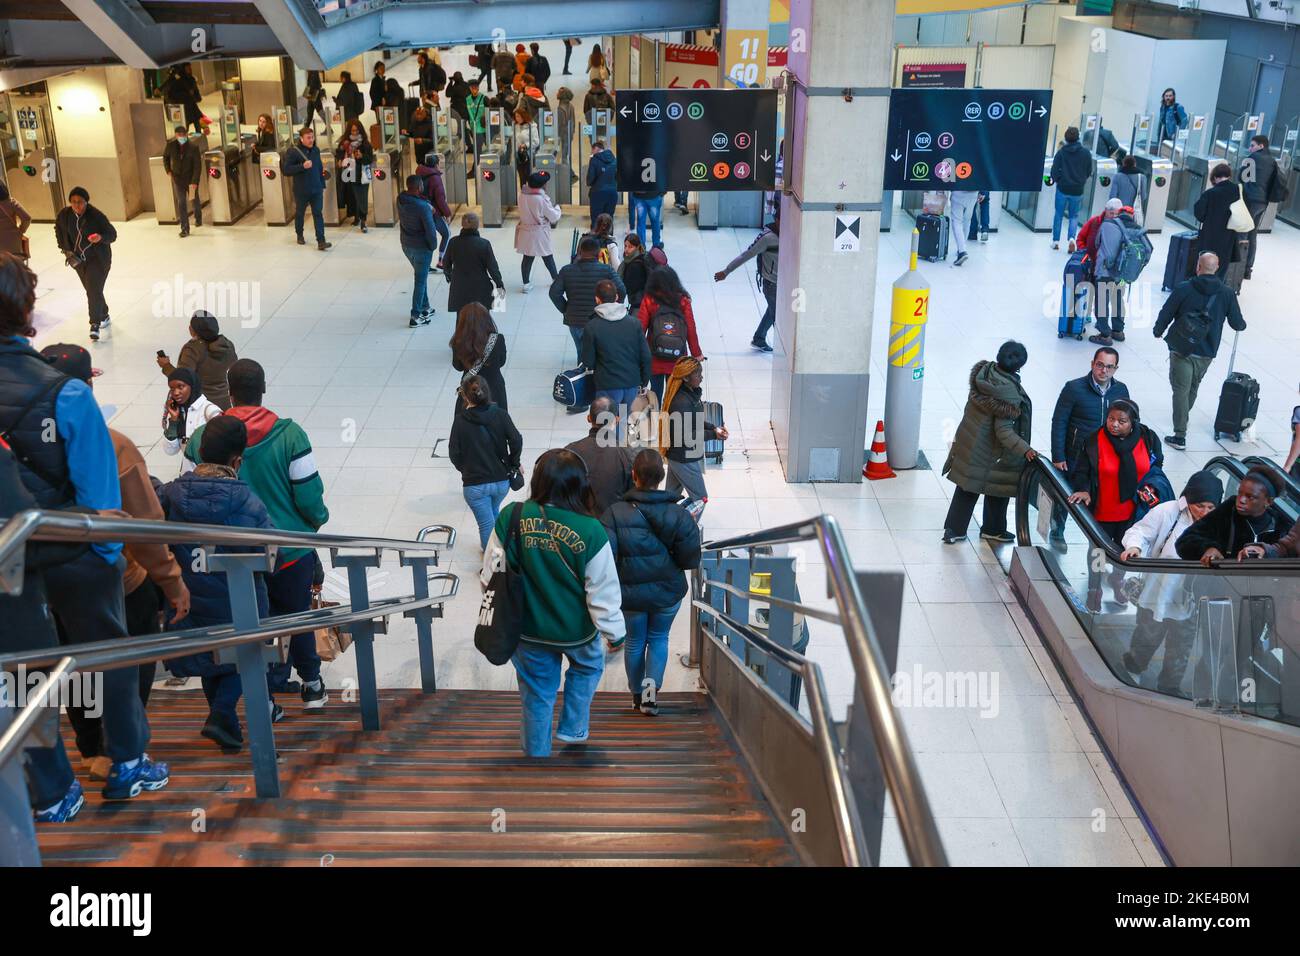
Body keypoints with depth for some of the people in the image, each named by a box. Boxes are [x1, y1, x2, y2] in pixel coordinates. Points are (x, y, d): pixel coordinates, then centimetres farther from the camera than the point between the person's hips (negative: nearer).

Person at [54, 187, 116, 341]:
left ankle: (95, 325, -15)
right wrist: (64, 249, 7)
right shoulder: (64, 214, -7)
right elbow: (58, 229, 14)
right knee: (91, 290, 16)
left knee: (94, 291, -16)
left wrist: (100, 237, -35)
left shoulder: (97, 216, -20)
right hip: (78, 259, 5)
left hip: (98, 259, -5)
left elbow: (112, 234, -14)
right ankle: (104, 317, 36)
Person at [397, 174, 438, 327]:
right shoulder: (423, 207, -27)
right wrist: (433, 246, -5)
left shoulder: (400, 200, -5)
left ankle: (425, 308, 34)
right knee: (420, 280, 2)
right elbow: (430, 230, -23)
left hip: (406, 245, 7)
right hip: (421, 247, -7)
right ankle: (415, 317, 4)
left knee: (421, 276, 24)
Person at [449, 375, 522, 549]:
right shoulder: (500, 414, -10)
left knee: (487, 524, 11)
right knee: (494, 512, 30)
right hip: (502, 480, 3)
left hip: (475, 484, -3)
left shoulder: (460, 421, -13)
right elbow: (516, 440, -16)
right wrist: (514, 464, 2)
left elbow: (454, 453, -9)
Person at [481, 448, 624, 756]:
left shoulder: (511, 518, -20)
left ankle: (537, 750, 38)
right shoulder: (591, 531, -27)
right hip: (575, 630, -2)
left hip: (527, 629, 2)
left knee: (537, 696, 22)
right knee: (588, 666, 33)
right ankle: (573, 728, 35)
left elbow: (491, 575, -8)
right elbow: (603, 592, -18)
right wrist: (615, 634, -1)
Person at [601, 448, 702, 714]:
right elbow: (691, 559, -11)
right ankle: (652, 686, 3)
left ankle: (637, 694, 35)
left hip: (630, 594, 0)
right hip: (668, 592, 0)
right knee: (659, 638, 22)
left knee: (634, 642, 21)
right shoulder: (678, 514, -14)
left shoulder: (614, 514, -18)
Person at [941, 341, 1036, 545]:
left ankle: (953, 530, 20)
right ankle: (993, 529, 33)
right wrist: (1025, 449, -25)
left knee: (966, 488, 16)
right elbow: (1004, 432, -27)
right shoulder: (1009, 392, -29)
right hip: (992, 452, -6)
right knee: (997, 490, 16)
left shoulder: (983, 371, -11)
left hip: (969, 440, 6)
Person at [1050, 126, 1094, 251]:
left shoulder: (1061, 152, -9)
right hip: (1078, 190, 1)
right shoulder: (1086, 152, -4)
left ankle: (1056, 241, 18)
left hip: (1062, 188, -1)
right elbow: (1089, 172, 3)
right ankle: (1071, 237, -9)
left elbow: (1055, 170, -9)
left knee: (1058, 214, 14)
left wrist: (1056, 180, 11)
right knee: (1074, 215, 14)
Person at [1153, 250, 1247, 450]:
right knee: (1193, 387, 23)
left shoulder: (1183, 289, -10)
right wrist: (1242, 324, 27)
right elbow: (1237, 324, 3)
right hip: (1207, 353, 3)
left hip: (1181, 349, -3)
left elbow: (1165, 314, -4)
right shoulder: (1227, 294, -2)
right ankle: (1182, 419, 44)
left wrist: (1158, 331, 16)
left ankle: (1180, 436, -5)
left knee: (1180, 390, 0)